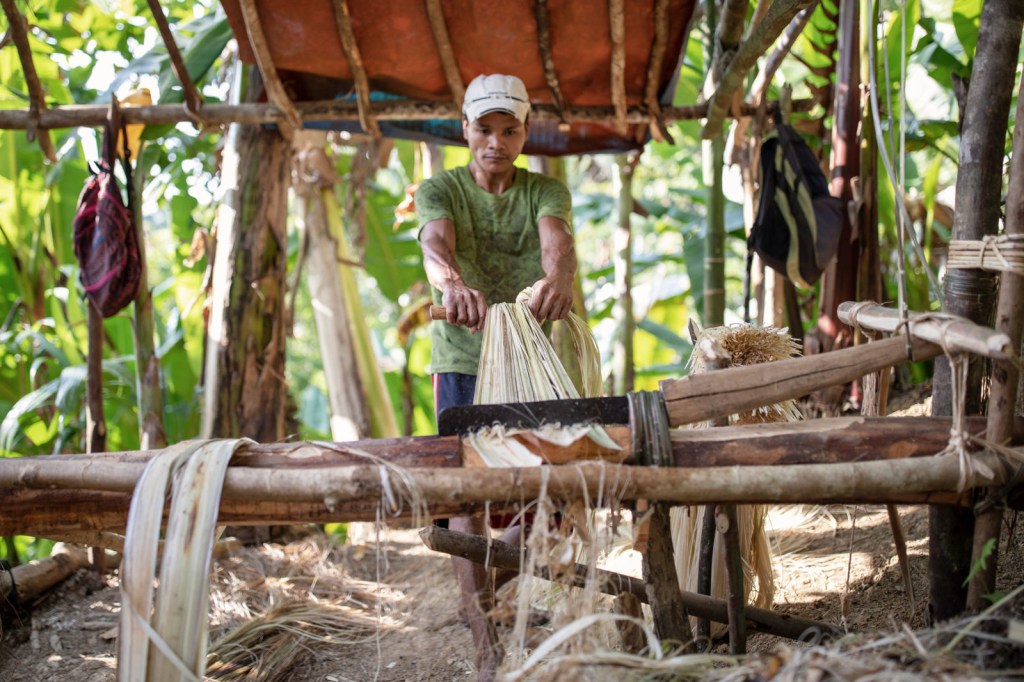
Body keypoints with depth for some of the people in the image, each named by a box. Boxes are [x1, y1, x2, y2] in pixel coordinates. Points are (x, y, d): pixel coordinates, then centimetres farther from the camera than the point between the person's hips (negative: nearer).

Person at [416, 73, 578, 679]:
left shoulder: (546, 191, 3)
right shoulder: (439, 190, -1)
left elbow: (558, 239, -21)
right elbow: (437, 241, -24)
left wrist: (558, 276, -46)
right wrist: (453, 283, -49)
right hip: (462, 361, -2)